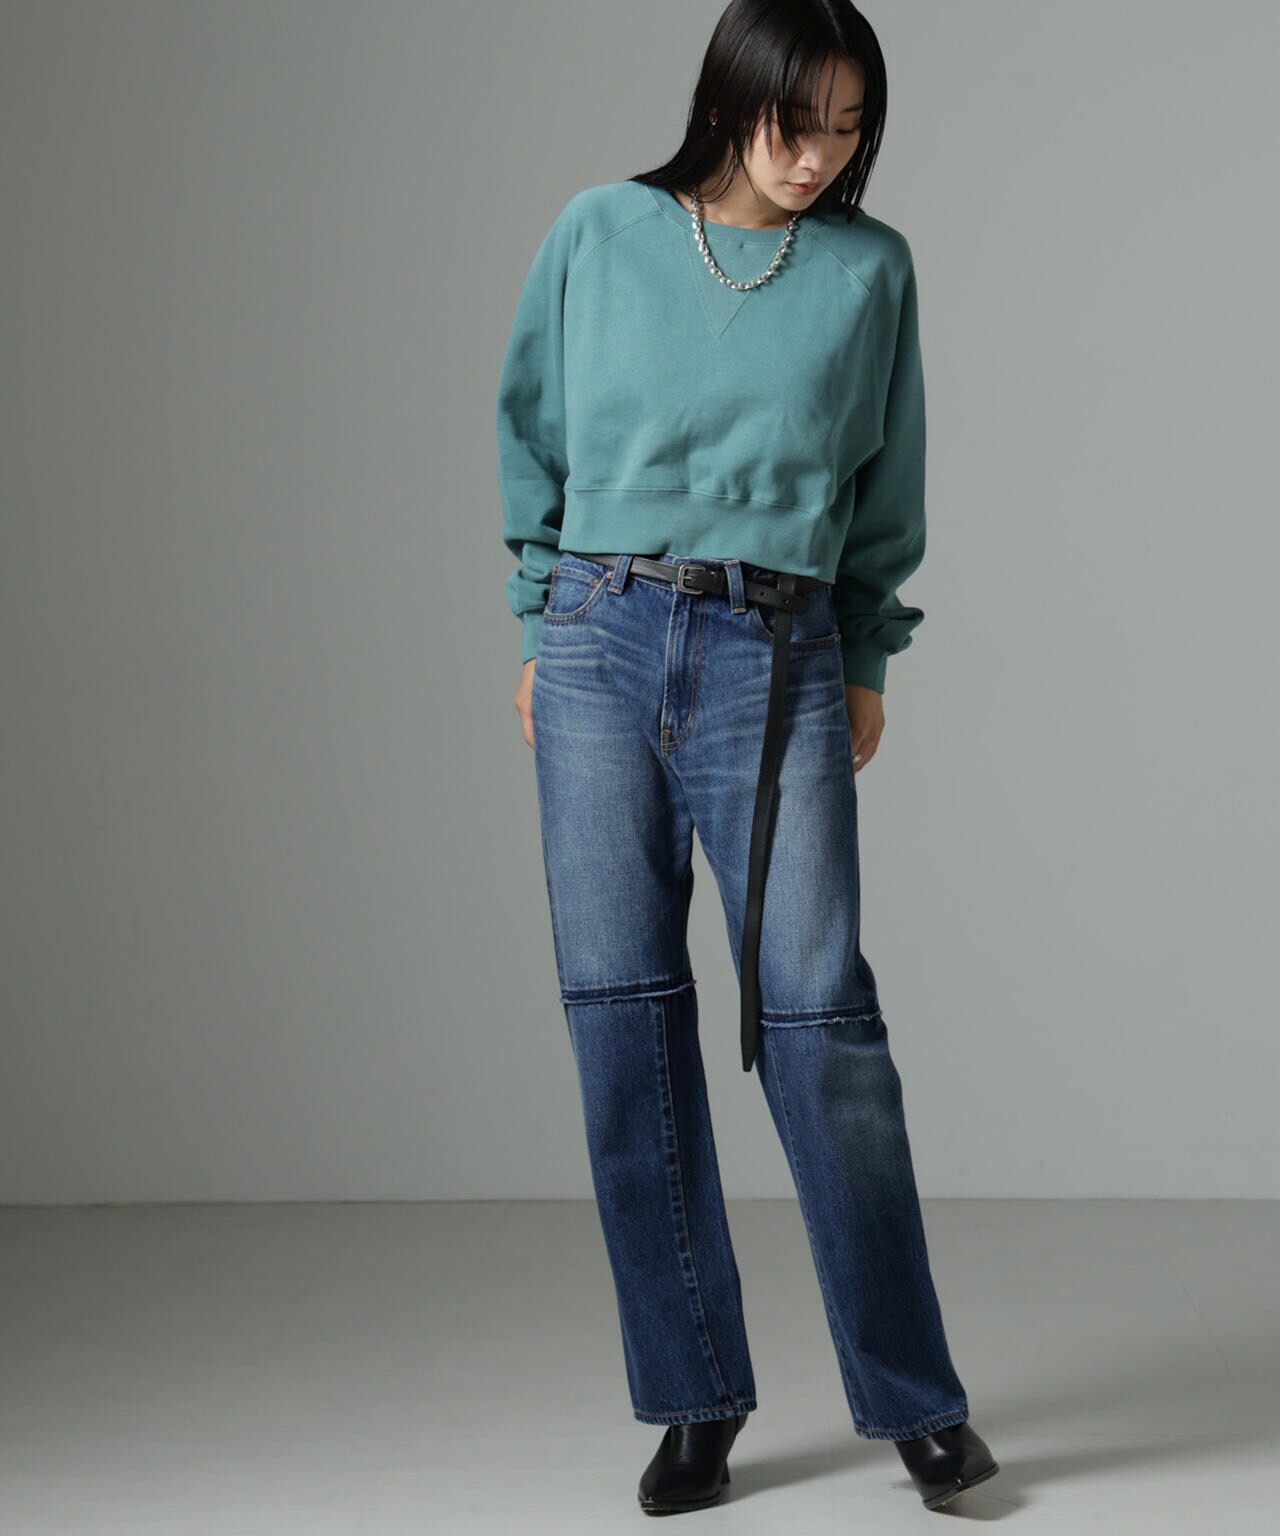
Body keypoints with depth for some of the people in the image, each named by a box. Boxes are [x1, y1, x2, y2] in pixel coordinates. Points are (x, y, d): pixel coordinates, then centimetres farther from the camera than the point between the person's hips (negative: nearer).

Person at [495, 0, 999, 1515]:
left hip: (775, 658, -1)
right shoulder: (599, 235, 7)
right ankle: (693, 1393, 10)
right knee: (622, 1006, -1)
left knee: (815, 1008, -8)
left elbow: (887, 488, 14)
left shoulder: (871, 270, 7)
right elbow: (529, 430, 16)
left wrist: (866, 665, 11)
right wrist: (544, 622, 12)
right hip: (601, 645, 1)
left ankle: (913, 1396, 5)